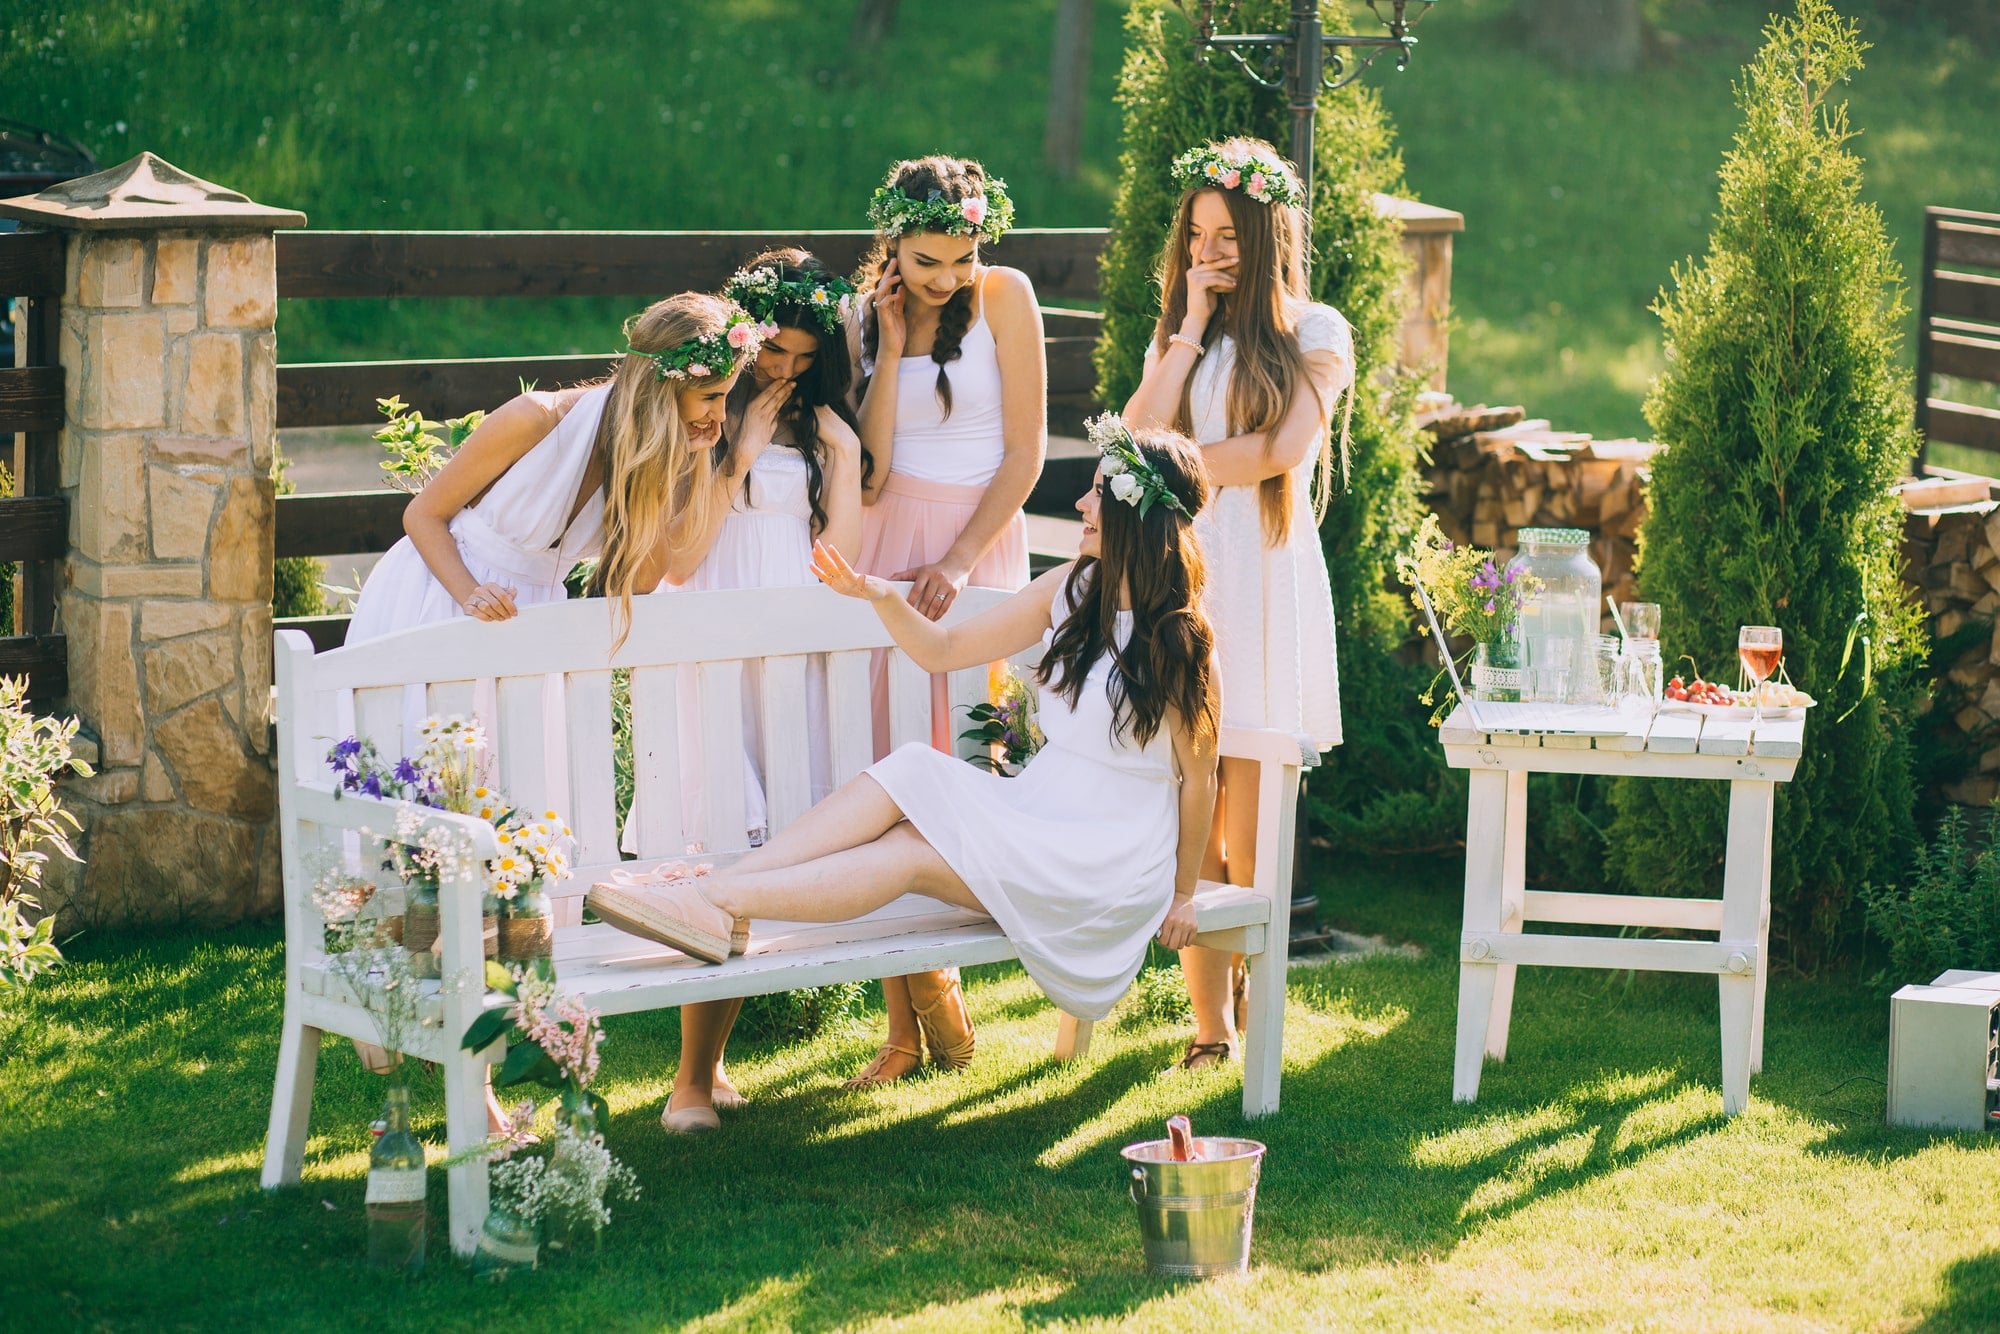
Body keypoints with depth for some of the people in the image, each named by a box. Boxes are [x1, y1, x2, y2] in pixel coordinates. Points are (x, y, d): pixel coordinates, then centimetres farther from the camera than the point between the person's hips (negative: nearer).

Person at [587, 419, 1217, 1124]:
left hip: (1112, 867, -6)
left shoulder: (1179, 641, -15)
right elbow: (943, 650, 10)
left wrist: (1183, 893, -1)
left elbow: (1198, 775, -8)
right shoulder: (1072, 591, 6)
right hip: (1036, 809, 6)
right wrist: (885, 600, -9)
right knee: (905, 774, -19)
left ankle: (721, 904, -34)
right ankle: (716, 893, -31)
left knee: (909, 853, -24)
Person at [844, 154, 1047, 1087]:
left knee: (958, 764, -10)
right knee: (880, 769, -6)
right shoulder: (866, 316, 7)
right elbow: (868, 469, -3)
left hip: (979, 544, -3)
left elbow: (1026, 452, -4)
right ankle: (907, 1025, -3)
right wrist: (891, 348, -9)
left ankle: (934, 992, 4)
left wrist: (958, 561, -12)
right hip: (888, 546, 3)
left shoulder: (1004, 297, -2)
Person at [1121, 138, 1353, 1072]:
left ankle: (1256, 986, 12)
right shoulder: (1175, 335, 19)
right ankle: (1210, 1014, -2)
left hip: (1263, 575, -3)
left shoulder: (1313, 331, 6)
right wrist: (1189, 332, 1)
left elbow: (1285, 451, -7)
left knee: (1247, 819, -6)